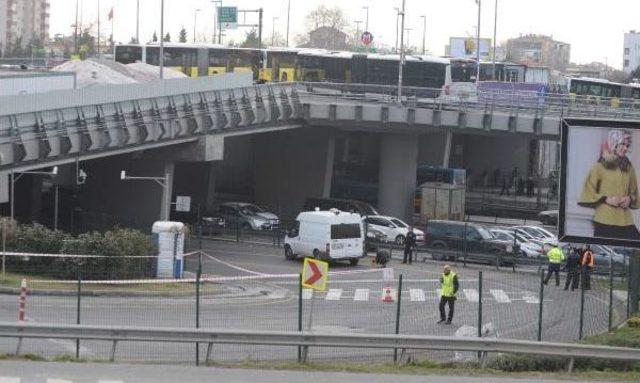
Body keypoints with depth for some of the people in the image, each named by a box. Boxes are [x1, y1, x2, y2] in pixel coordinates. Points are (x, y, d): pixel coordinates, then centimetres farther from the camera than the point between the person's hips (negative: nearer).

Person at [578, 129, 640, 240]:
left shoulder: (628, 168, 13)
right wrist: (606, 199, -9)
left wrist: (630, 199, 3)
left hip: (626, 222, 3)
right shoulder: (599, 168, 1)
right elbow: (587, 193, 2)